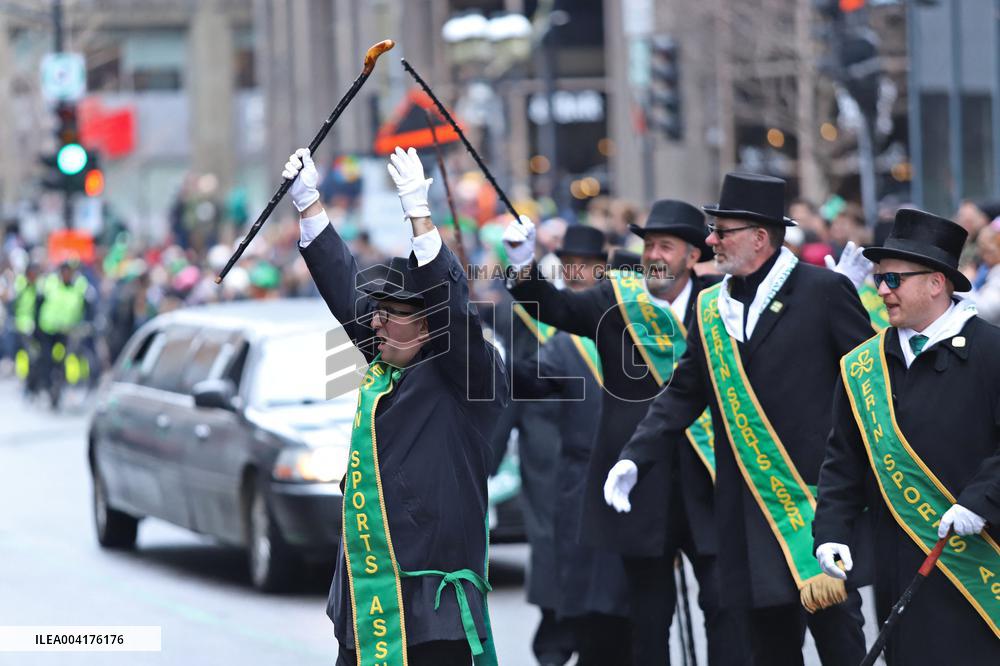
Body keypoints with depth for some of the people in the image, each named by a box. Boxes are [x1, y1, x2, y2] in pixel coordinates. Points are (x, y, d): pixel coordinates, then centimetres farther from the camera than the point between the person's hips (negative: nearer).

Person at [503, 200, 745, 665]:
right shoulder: (616, 300, 2)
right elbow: (557, 308, -12)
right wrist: (524, 267, -30)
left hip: (706, 483, 0)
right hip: (641, 481, 0)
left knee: (724, 600, -4)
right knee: (649, 609, 8)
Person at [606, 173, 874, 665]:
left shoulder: (824, 289, -4)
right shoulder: (710, 307, 13)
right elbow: (683, 393, 14)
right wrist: (634, 457, 1)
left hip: (818, 495, -5)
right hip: (748, 508, 5)